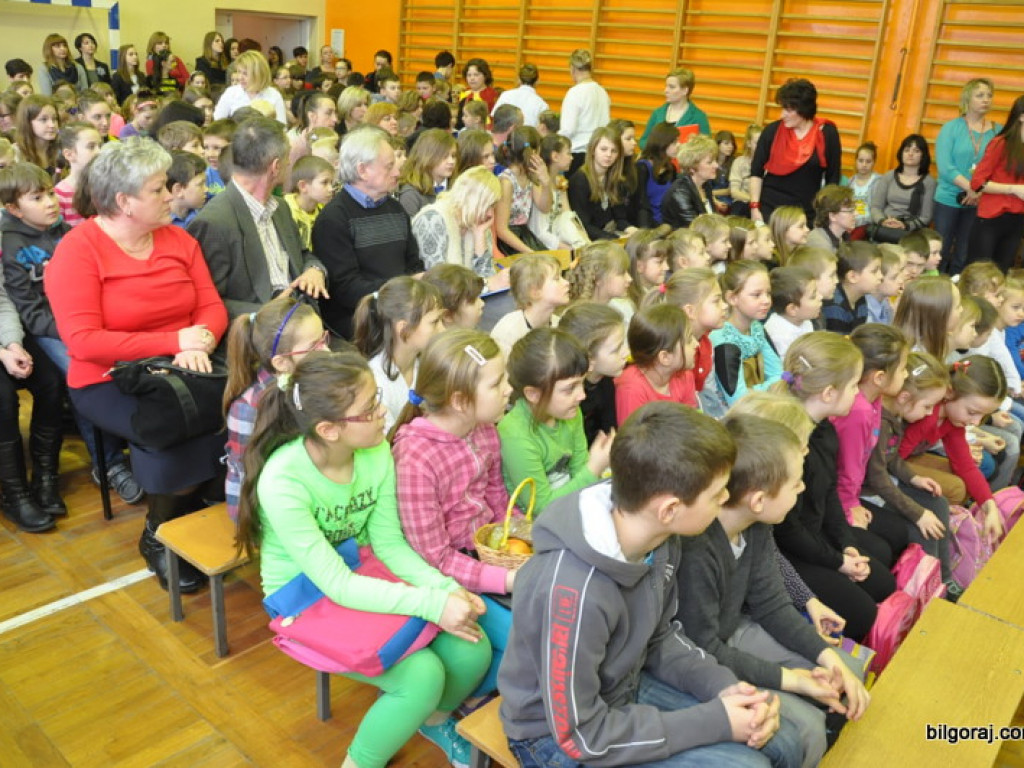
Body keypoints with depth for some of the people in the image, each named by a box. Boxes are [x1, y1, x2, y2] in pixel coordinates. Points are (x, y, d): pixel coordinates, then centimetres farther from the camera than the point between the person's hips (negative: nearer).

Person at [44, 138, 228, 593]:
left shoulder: (178, 239, 6)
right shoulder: (77, 251, -10)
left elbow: (212, 307, 3)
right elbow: (83, 341, -18)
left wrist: (199, 345, -21)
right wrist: (174, 341, -22)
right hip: (109, 381, -4)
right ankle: (158, 537, -3)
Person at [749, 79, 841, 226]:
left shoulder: (827, 134, -4)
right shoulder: (773, 131, -3)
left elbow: (833, 179, 3)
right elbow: (756, 172, 1)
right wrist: (755, 207, -5)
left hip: (807, 212, 0)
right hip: (769, 208, 0)